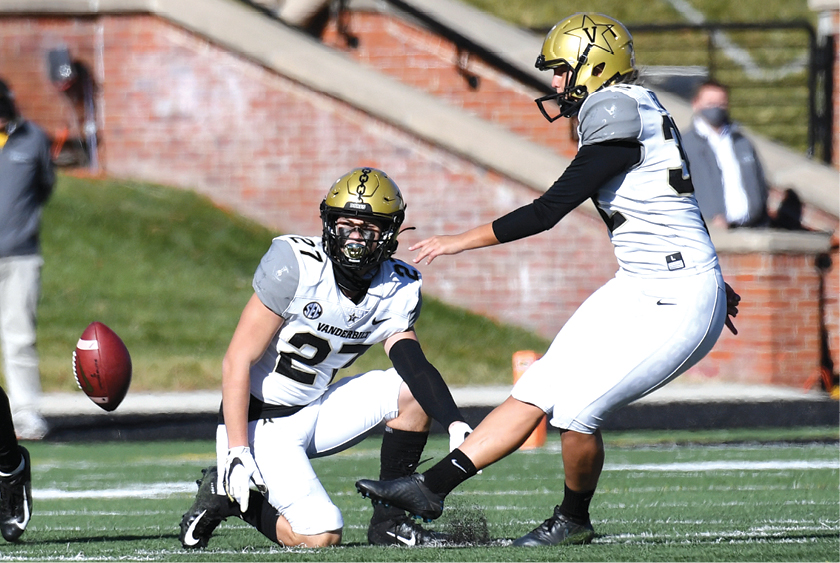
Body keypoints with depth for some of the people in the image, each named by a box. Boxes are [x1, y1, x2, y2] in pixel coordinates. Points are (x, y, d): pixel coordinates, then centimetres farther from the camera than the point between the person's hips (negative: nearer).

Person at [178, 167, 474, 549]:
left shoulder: (398, 290, -4)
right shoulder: (296, 265, -21)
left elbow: (412, 361, -17)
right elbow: (238, 360, -18)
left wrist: (455, 424, -36)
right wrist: (237, 452, -23)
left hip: (316, 411, 6)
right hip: (261, 423, -6)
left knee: (413, 392, -11)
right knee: (321, 536, -20)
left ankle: (389, 521, -1)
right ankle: (225, 493, 5)